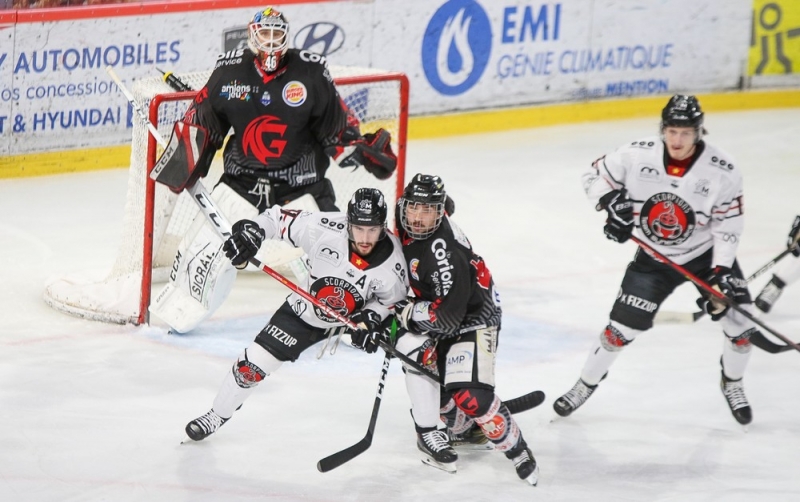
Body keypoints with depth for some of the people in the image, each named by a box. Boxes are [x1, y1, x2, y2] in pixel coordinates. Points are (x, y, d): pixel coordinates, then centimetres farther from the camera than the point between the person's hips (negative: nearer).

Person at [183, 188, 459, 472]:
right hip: (307, 311, 0)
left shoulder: (392, 262, -30)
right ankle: (217, 416, 27)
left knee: (418, 350, -17)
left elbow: (394, 298, -10)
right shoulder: (324, 229, -33)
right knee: (255, 363, -4)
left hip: (362, 313, 0)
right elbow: (279, 218, -18)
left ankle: (428, 433, -1)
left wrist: (371, 318, -28)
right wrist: (251, 230, -36)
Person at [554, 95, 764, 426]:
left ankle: (732, 384, 23)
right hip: (654, 258, 0)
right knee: (621, 328, -2)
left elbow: (728, 225, -14)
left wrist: (722, 272, -20)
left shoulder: (723, 171, -21)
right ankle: (585, 385, 20)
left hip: (707, 255, 0)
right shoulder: (636, 156, -20)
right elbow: (595, 176, -5)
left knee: (740, 324, -6)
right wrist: (613, 204, -22)